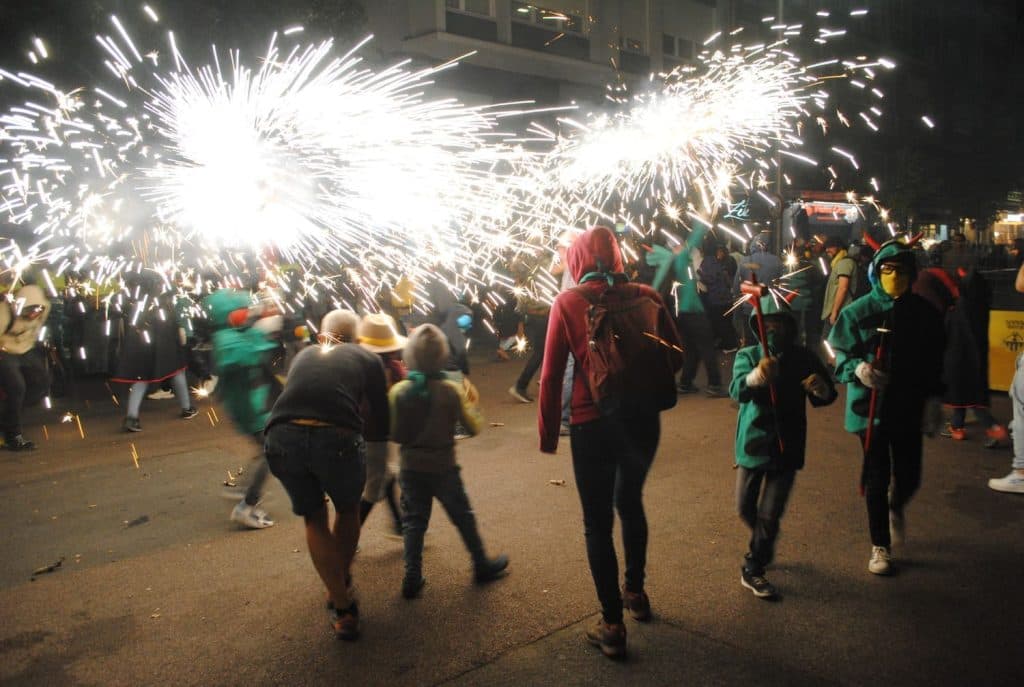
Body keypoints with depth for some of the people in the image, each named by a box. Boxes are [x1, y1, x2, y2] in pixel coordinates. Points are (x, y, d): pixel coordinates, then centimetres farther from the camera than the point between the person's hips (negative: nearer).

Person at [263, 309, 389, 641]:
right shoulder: (367, 358, 21)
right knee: (347, 510, 29)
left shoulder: (303, 355, 29)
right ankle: (341, 584, 44)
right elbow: (382, 423, 19)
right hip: (337, 439, -2)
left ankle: (342, 609, 24)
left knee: (314, 518, 25)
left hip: (283, 436, 2)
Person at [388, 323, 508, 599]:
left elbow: (394, 434, -4)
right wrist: (472, 406, 9)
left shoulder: (398, 391, -9)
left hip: (411, 468, 2)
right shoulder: (451, 390, -14)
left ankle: (412, 577, 14)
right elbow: (472, 427, -7)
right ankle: (482, 565, 29)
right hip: (443, 468, -2)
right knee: (463, 517, 14)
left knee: (414, 522, 13)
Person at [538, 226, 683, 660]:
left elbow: (552, 375, -9)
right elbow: (675, 355, 4)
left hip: (592, 424, -3)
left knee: (597, 522, 10)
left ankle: (612, 625, 17)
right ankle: (635, 593, 42)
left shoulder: (567, 303, -7)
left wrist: (548, 432, 1)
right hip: (642, 419, 4)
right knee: (630, 503, 27)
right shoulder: (645, 296, -1)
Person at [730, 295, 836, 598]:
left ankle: (753, 568, 19)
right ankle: (763, 548, 44)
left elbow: (825, 396, -3)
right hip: (752, 444, 1)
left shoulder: (804, 358, -5)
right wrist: (756, 377, -48)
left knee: (770, 513, 0)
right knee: (746, 508, 13)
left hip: (787, 447, -1)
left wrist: (822, 389, -28)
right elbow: (736, 390, -26)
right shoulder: (747, 356, -7)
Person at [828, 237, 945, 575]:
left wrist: (933, 396, 8)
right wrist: (857, 368, -24)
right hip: (870, 406, -2)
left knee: (908, 477, 6)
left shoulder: (924, 313, 2)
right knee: (877, 479, 5)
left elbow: (934, 361, 10)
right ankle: (880, 546, 22)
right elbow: (840, 354, -5)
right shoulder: (858, 311, -7)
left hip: (908, 407, 2)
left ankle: (896, 509, 44)